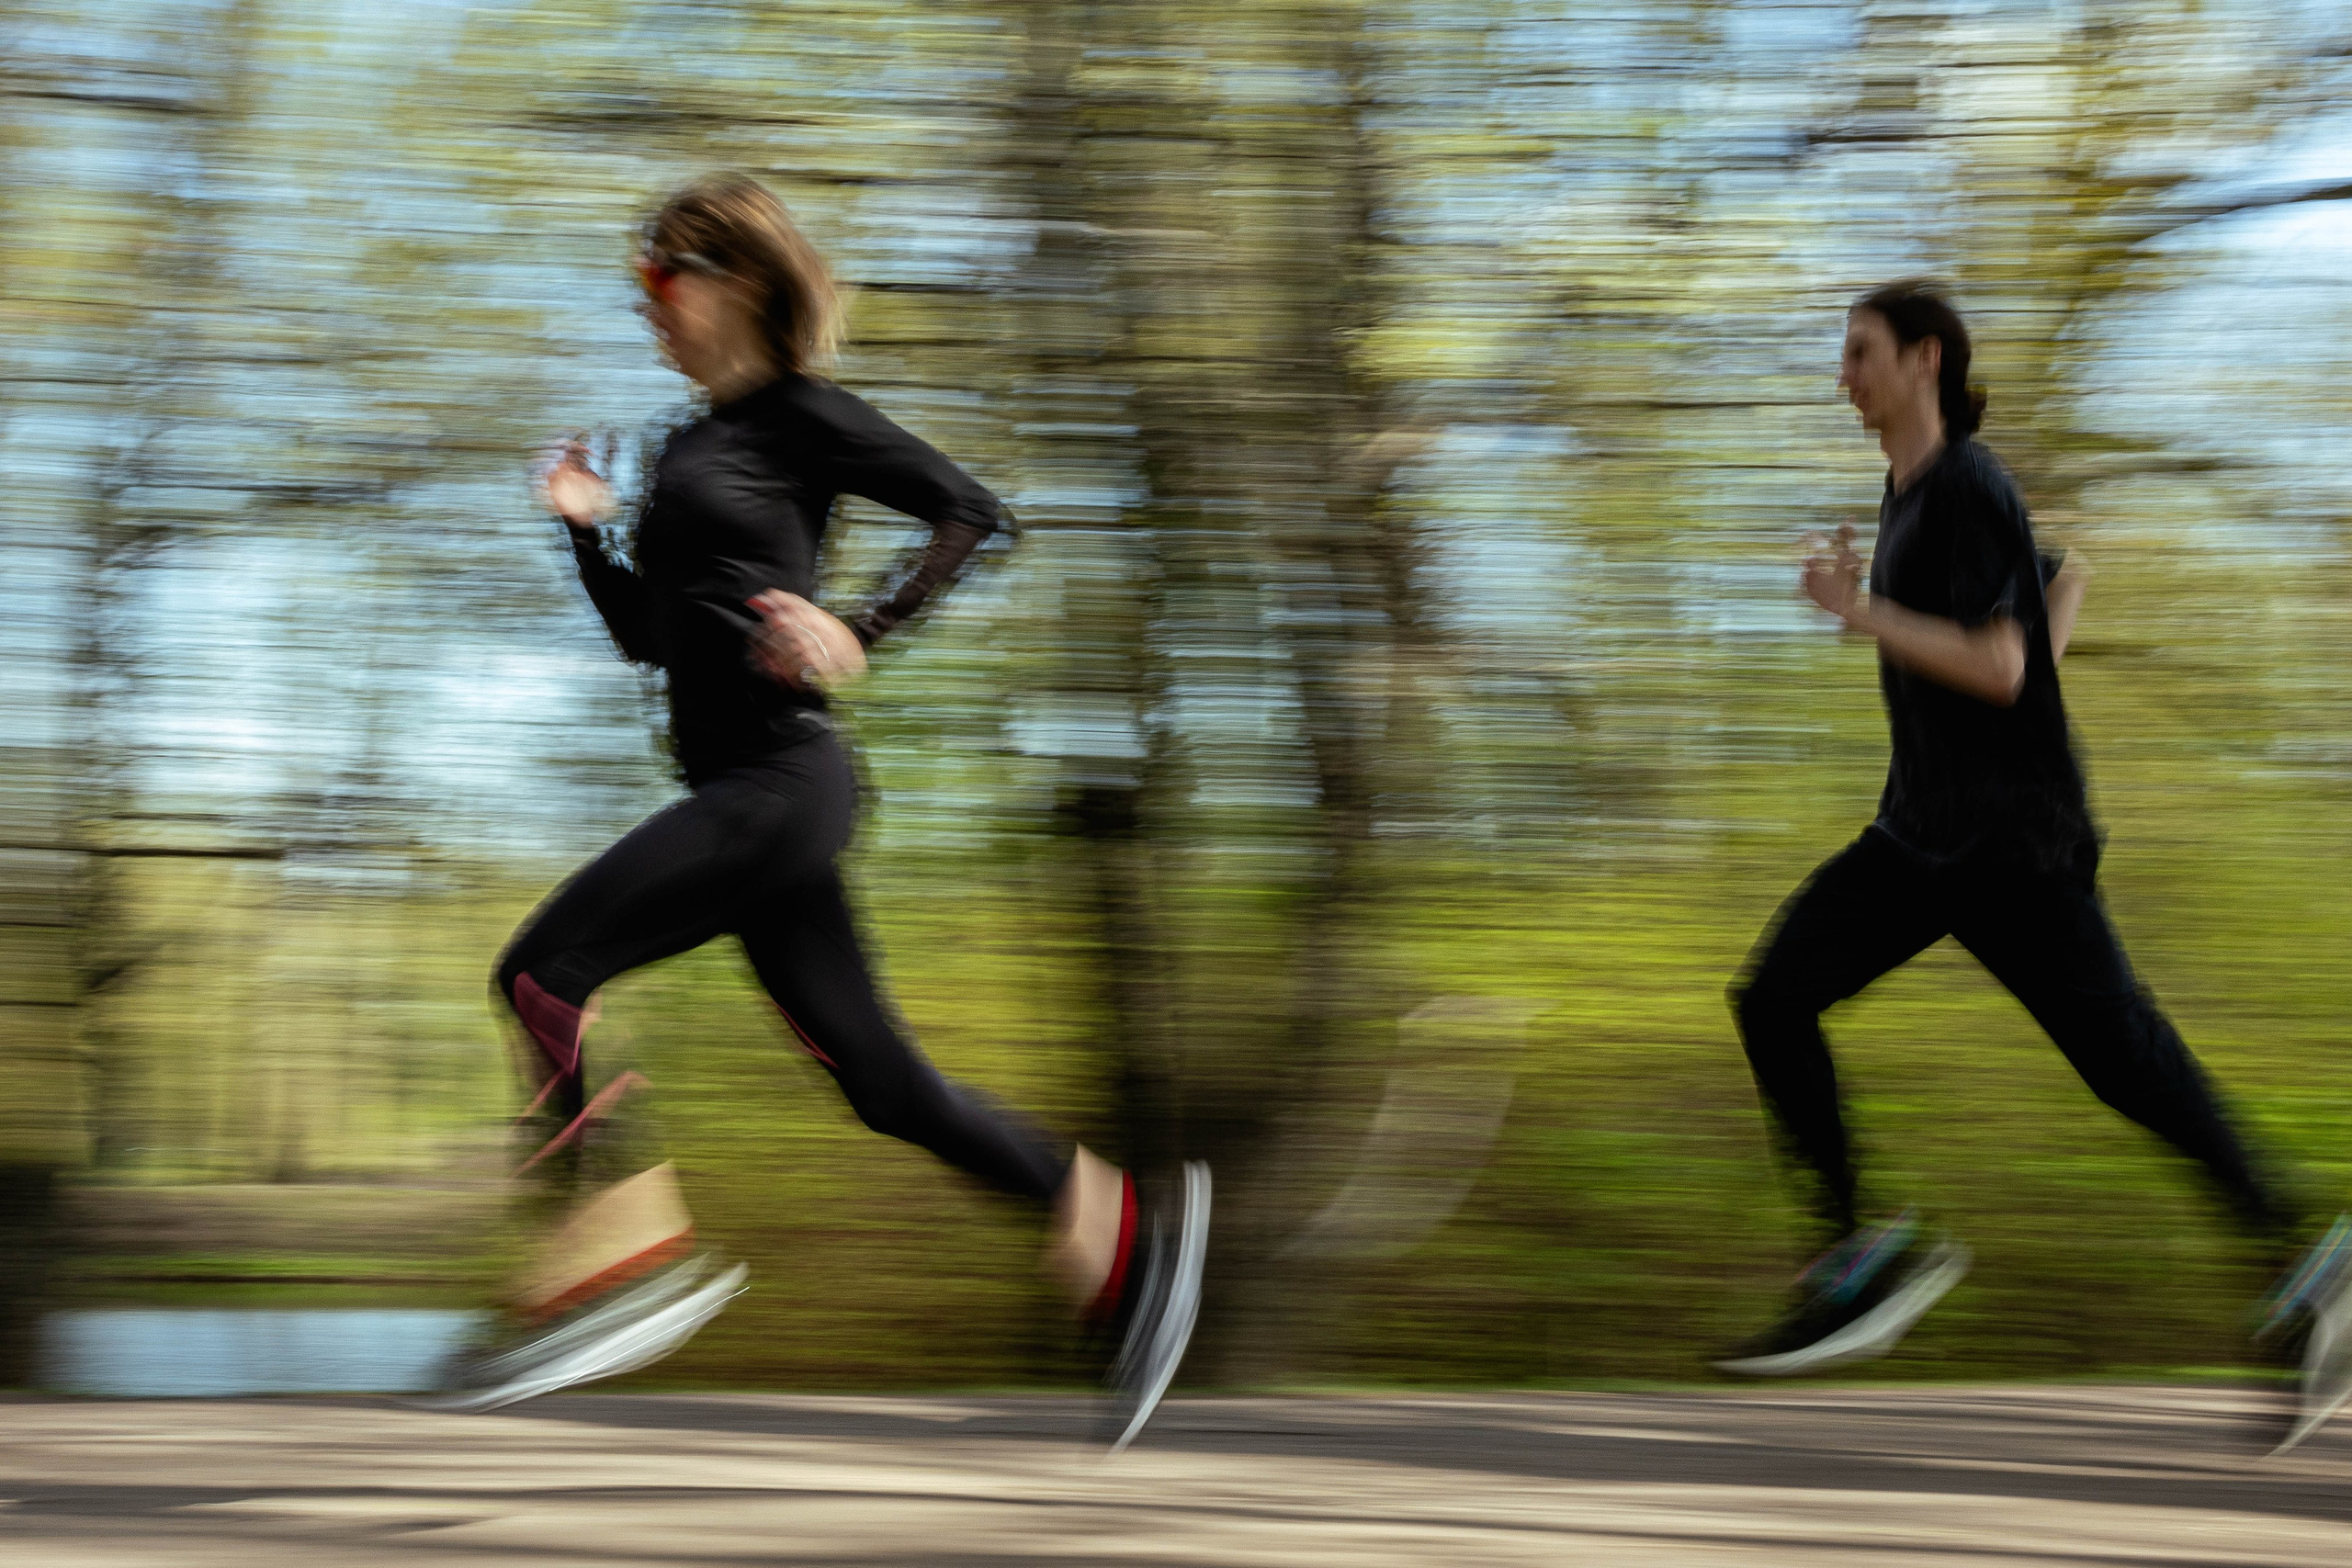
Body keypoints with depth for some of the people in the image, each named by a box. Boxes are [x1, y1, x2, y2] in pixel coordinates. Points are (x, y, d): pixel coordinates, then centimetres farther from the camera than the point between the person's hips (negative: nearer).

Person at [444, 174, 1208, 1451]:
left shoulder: (798, 415, -3)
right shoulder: (687, 447, 21)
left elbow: (969, 510, -9)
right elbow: (649, 637, 26)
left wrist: (862, 633, -18)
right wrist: (585, 530, 13)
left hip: (779, 776, -9)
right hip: (739, 787, 9)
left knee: (543, 969, -14)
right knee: (879, 1078, 7)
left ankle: (629, 1247, -13)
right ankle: (1120, 1232, 13)